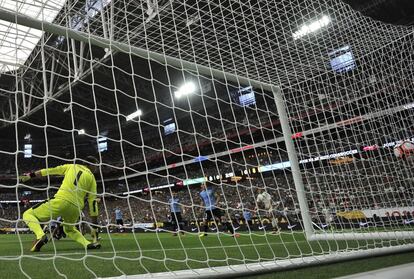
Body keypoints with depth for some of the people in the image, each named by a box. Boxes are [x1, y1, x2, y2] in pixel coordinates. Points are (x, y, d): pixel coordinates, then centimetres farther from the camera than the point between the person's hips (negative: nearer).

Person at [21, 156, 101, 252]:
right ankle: (89, 244, 10)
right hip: (76, 207, 3)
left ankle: (41, 236, -17)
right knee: (69, 229, 33)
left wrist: (29, 175, 28)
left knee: (28, 214, 12)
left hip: (61, 201, -3)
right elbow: (93, 202, 11)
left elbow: (50, 170, 17)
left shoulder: (71, 166, 19)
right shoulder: (92, 178, 16)